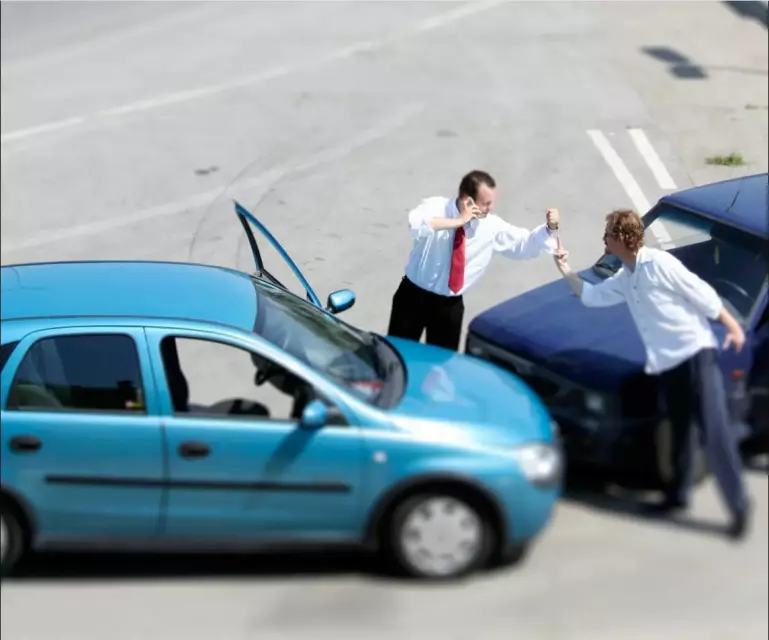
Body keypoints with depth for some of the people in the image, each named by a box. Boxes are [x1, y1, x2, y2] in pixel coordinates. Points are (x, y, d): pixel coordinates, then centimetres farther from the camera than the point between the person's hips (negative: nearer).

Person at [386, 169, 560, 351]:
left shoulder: (492, 226, -7)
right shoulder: (436, 207, -18)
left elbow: (524, 244, 0)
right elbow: (416, 225, -40)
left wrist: (549, 228, -17)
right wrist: (459, 221, -37)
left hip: (450, 305, 3)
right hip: (414, 295, -2)